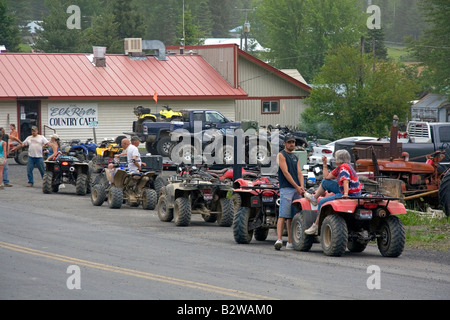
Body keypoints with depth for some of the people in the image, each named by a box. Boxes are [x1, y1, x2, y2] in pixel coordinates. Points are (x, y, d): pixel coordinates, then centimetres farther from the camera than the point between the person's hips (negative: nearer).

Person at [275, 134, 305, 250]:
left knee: (292, 217, 6)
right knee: (283, 215, -15)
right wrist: (297, 187, -13)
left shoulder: (295, 158, 21)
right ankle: (279, 239, -22)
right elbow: (286, 173, -9)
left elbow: (299, 173, 12)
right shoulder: (281, 155, -1)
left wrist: (302, 186, -6)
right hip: (286, 188, -7)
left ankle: (290, 242, 7)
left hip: (296, 189, 7)